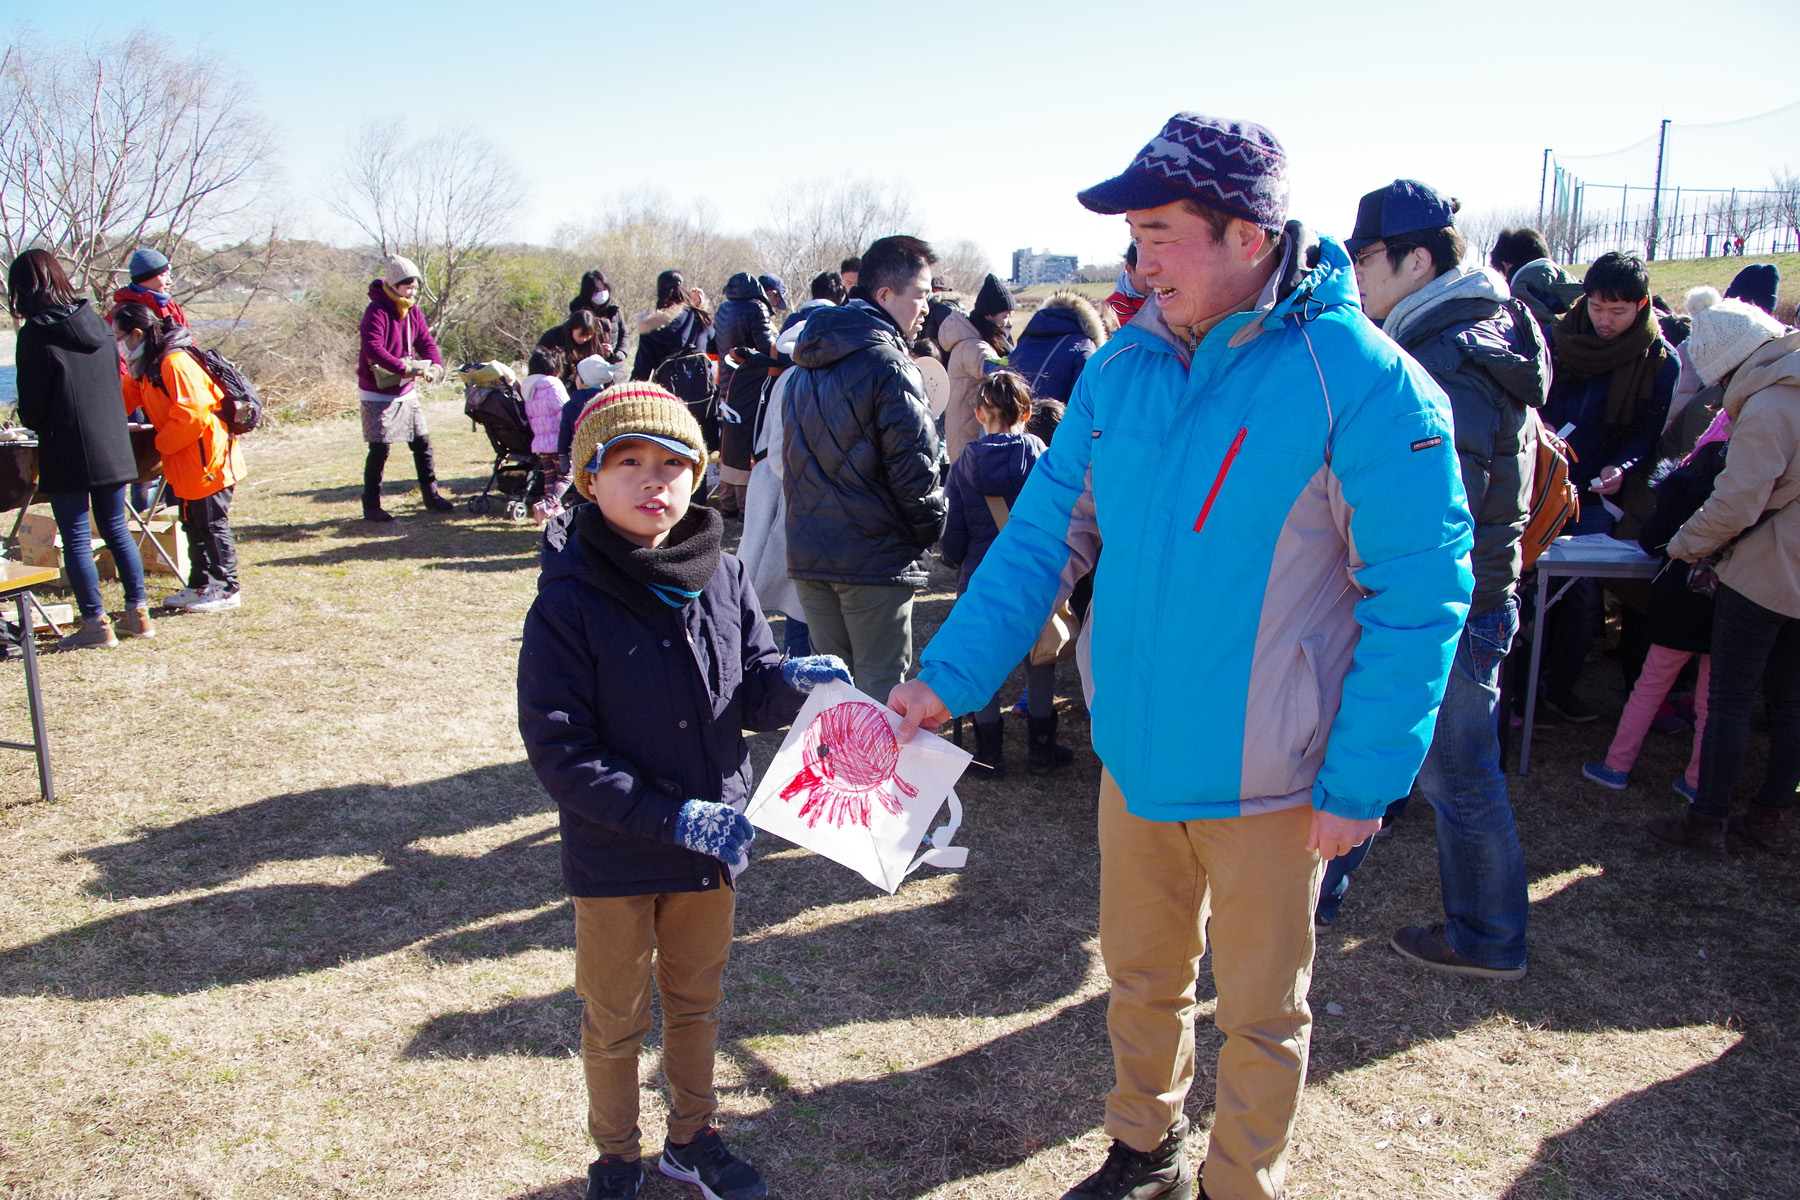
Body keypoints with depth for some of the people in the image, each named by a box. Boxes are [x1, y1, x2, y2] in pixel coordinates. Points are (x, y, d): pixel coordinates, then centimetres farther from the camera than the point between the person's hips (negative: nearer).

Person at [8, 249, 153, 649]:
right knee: (116, 530, 14)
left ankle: (96, 623, 6)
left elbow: (31, 409, -11)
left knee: (76, 539, 3)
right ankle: (138, 614, 17)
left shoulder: (35, 334, -13)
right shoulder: (96, 323, 3)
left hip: (67, 453, -5)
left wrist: (33, 421, 10)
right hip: (112, 447, 6)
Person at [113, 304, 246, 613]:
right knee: (193, 525, 15)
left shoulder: (175, 363, -19)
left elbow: (191, 413, -26)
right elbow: (123, 396, 20)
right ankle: (201, 585, 23)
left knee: (212, 525, -4)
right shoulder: (148, 368, 13)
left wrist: (162, 443, -15)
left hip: (208, 459, -10)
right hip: (187, 461, 10)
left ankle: (225, 589, 3)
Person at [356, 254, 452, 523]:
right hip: (379, 393, -7)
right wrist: (405, 369, -36)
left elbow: (425, 341, 5)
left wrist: (435, 364, -16)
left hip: (407, 391, 7)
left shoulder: (413, 311, 6)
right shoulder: (377, 312, -18)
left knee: (422, 443, 10)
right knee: (380, 450, -5)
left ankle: (431, 496, 22)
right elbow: (373, 349, -30)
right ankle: (371, 506, 5)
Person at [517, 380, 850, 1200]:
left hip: (711, 842, 4)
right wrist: (671, 817, -25)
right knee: (615, 1019, 17)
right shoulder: (568, 604, -18)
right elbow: (558, 751, -19)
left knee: (696, 1000, 22)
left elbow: (751, 694, 2)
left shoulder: (721, 579, -5)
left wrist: (789, 683, -22)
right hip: (614, 855, -4)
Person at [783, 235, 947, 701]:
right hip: (875, 557, -7)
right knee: (880, 687, 1)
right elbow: (912, 468, -18)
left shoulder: (805, 366, 12)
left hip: (807, 552, 8)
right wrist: (932, 527, -1)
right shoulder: (890, 367, -15)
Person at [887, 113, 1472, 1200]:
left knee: (1259, 1012, 15)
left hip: (1271, 781, -5)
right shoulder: (1123, 367, -1)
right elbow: (1044, 536, 2)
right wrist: (949, 678, -5)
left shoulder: (1362, 378, -17)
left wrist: (1362, 782, -16)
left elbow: (1420, 593, -16)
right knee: (1143, 975, 23)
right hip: (1138, 750, 5)